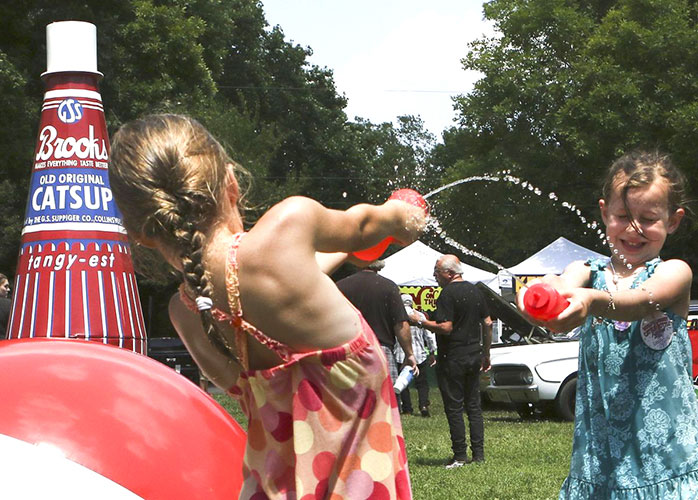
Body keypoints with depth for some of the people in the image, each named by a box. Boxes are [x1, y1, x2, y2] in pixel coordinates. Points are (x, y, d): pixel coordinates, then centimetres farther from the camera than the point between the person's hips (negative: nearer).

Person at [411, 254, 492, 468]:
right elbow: (488, 324, 13)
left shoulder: (448, 294, -14)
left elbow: (445, 328, -21)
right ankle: (478, 453, 11)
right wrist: (486, 354, 20)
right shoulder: (475, 291, 10)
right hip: (474, 356, 7)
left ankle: (460, 455, -2)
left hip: (452, 358, -7)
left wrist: (420, 322, -9)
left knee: (454, 407, -2)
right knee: (474, 405, 12)